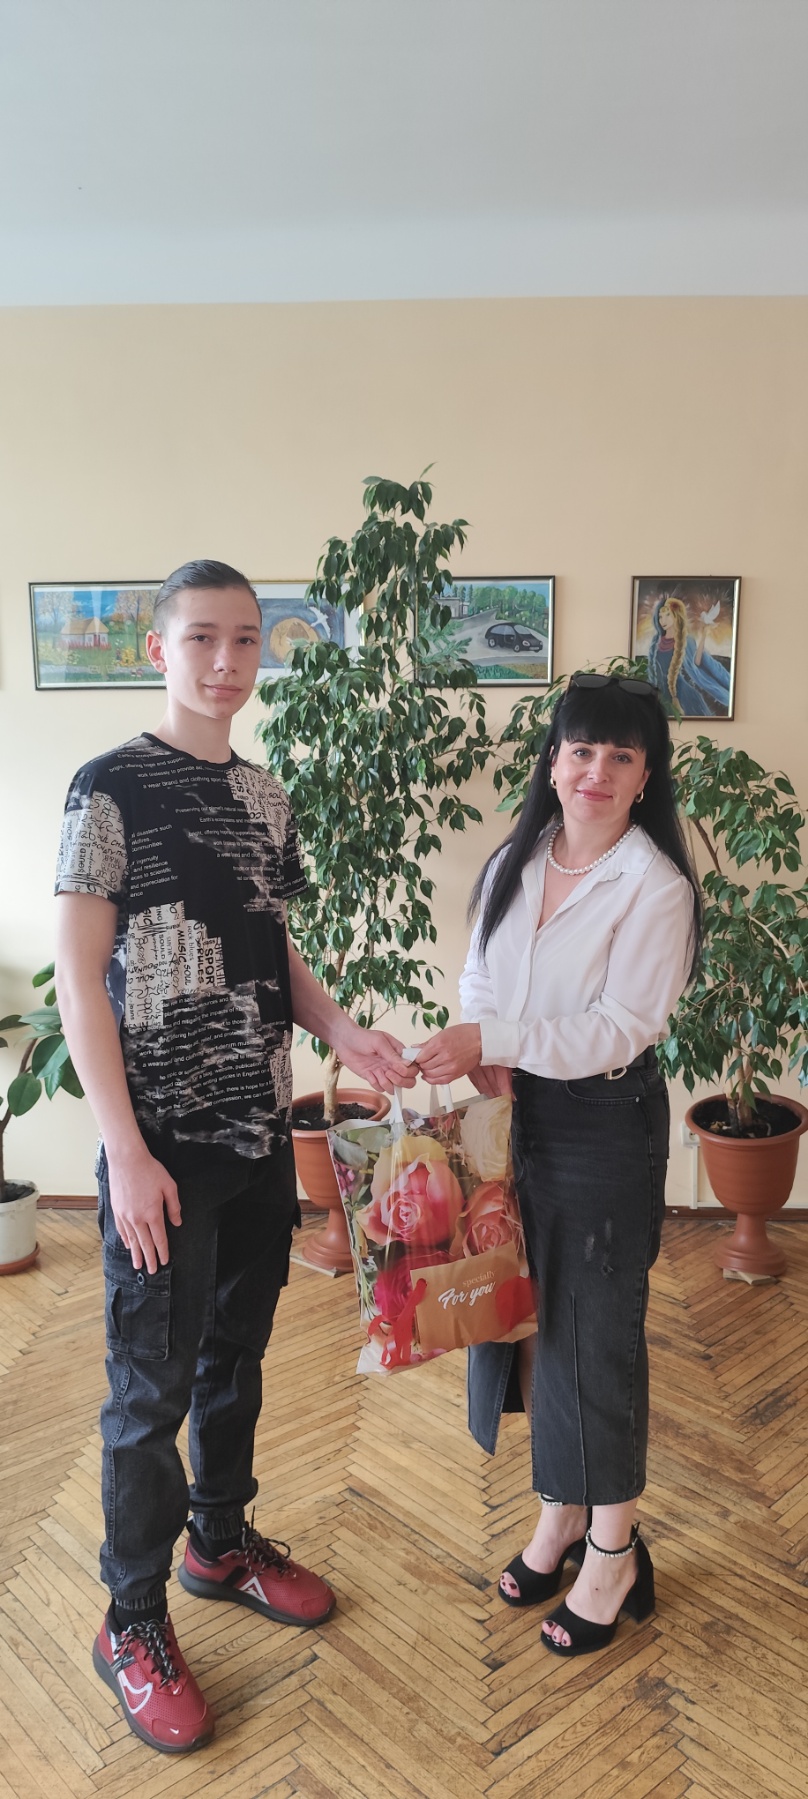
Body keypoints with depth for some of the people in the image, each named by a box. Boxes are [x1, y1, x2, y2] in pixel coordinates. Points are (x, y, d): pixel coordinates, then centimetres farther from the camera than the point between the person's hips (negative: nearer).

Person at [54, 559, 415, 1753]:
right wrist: (126, 1151, -17)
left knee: (238, 1352, 20)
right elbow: (79, 975, -13)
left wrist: (341, 1031, -2)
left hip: (261, 1128, 6)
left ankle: (221, 1541, 42)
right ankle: (133, 1625, 26)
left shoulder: (267, 797, 9)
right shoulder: (113, 788, -11)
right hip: (163, 1140, -6)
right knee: (153, 1383, 6)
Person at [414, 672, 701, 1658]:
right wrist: (482, 1052, -9)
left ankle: (614, 1551, 29)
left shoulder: (655, 888, -15)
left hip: (606, 1127, -6)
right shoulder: (513, 863, 3)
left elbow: (620, 1028, -20)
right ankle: (560, 1515, 39)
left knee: (596, 1335, 6)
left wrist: (494, 1040, -28)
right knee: (527, 1319, 17)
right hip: (515, 1112, 6)